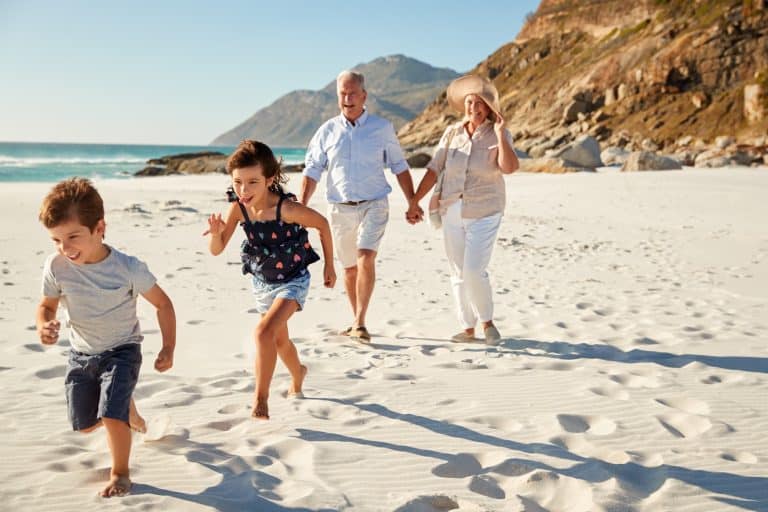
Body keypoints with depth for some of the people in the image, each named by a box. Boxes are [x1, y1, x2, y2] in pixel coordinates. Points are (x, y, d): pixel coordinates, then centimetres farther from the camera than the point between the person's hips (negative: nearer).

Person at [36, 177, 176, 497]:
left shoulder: (128, 268, -24)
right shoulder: (56, 267, -17)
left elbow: (163, 304, -12)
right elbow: (47, 305, 0)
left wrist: (168, 348, -14)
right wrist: (43, 325, -23)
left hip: (122, 350, -4)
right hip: (81, 353, 4)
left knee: (112, 415, -17)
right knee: (85, 425, 12)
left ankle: (120, 473, 11)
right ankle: (127, 410, 45)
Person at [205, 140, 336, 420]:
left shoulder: (285, 208, -30)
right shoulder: (238, 209, -17)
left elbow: (323, 224, -14)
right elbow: (216, 250, -12)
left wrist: (329, 265, -6)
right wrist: (216, 232, -35)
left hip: (293, 281, -6)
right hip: (262, 282, 6)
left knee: (264, 332, -26)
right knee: (279, 339, 23)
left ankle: (260, 398, -10)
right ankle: (298, 377, 53)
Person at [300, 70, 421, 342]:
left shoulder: (382, 128, 2)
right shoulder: (327, 131, 4)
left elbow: (399, 166, 9)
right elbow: (312, 171, 3)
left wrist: (412, 203, 7)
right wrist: (301, 207, -8)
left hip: (374, 205, -2)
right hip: (340, 208, 2)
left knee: (366, 259, -20)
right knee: (349, 267, 11)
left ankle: (360, 324, -16)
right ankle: (357, 322, 26)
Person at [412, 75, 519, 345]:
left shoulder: (499, 134, -4)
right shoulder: (452, 133, 4)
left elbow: (509, 167, -21)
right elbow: (433, 170, 3)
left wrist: (500, 133, -22)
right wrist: (414, 201, 1)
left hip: (483, 213, -4)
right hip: (452, 212, 4)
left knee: (474, 271, -12)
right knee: (458, 273, 8)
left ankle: (487, 322, 12)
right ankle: (468, 328, 21)